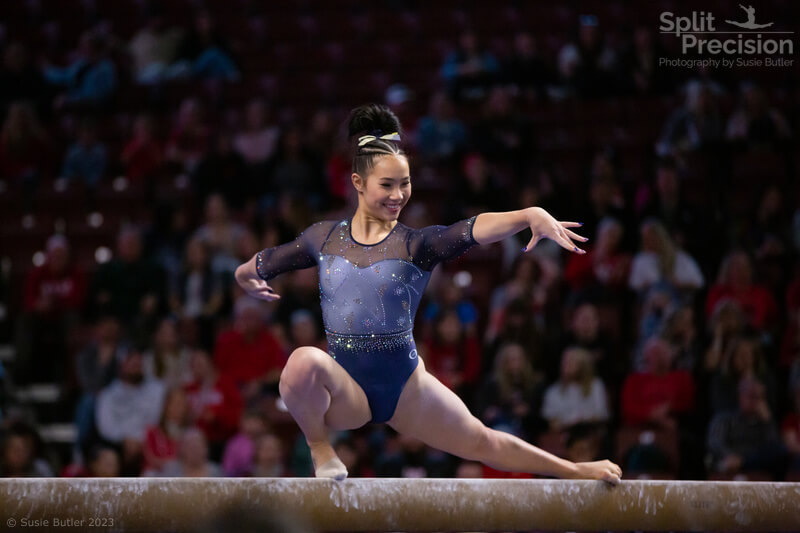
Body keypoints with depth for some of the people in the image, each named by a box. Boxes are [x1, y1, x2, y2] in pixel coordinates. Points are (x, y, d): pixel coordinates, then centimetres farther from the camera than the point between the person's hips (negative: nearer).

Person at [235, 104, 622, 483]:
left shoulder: (415, 245, -4)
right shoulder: (325, 238, 2)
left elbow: (472, 230, -25)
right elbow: (250, 271, 15)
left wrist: (530, 216, -41)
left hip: (404, 385, 0)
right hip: (345, 388, 0)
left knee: (483, 443, 14)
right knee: (304, 362, -34)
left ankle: (576, 472, 40)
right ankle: (319, 450, -6)